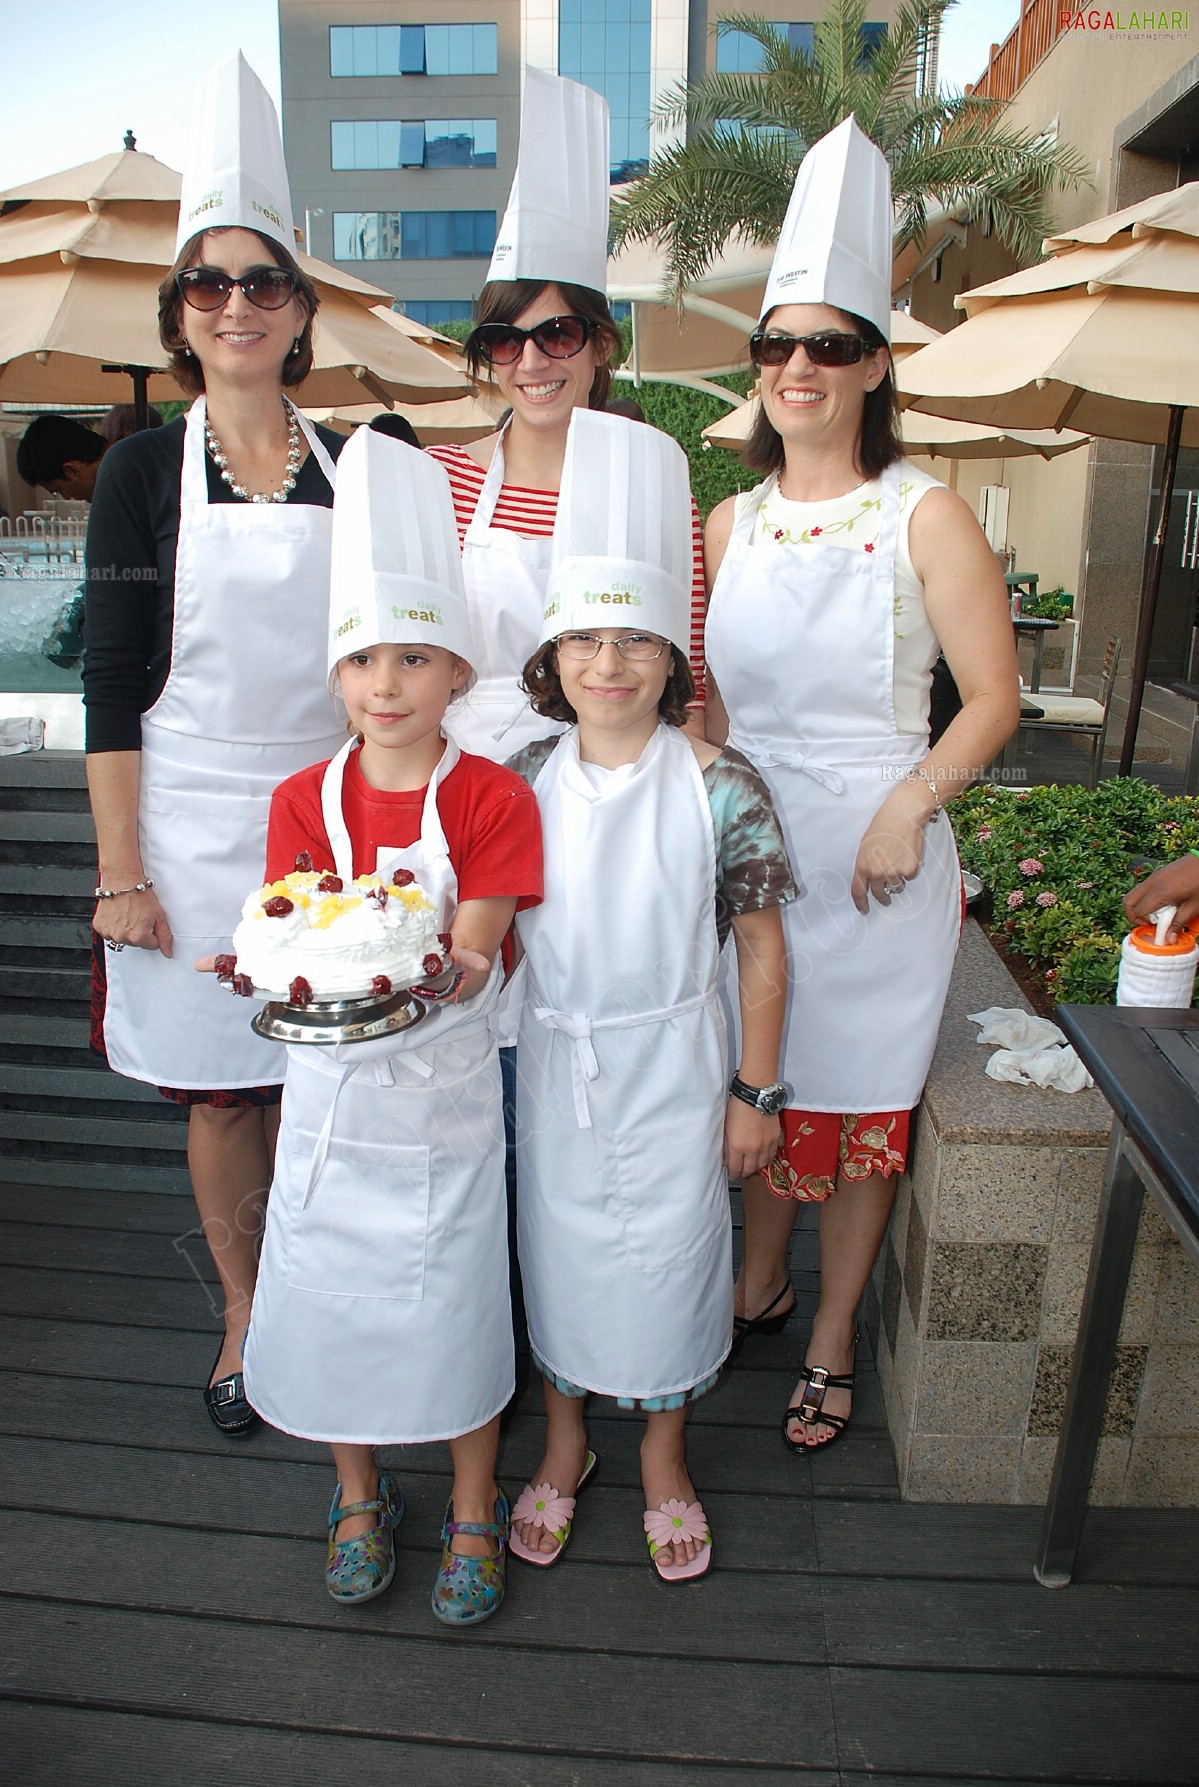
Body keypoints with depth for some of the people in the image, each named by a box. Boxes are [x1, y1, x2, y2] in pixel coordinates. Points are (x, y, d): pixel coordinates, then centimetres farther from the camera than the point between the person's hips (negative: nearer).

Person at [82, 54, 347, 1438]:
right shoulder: (145, 469, -1)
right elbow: (112, 683, -4)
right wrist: (120, 871, -8)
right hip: (192, 818, -1)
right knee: (221, 1090, 9)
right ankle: (244, 1321, 30)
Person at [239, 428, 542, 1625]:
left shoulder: (491, 800, -11)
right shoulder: (304, 801, -3)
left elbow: (471, 961, -17)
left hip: (448, 1091, -2)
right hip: (332, 1090, 3)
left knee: (455, 1298, 9)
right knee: (330, 1290, 13)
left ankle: (473, 1513, 35)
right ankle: (359, 1494, 41)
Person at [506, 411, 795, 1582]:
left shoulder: (718, 786, -12)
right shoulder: (524, 781, -4)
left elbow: (761, 948, -6)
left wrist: (757, 1091, -4)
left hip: (671, 1062, -2)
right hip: (552, 1058, 2)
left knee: (667, 1250, 12)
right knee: (557, 1244, 16)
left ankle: (663, 1458, 39)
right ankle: (564, 1444, 42)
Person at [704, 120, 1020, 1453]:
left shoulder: (924, 518, -5)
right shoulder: (733, 522, 8)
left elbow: (993, 696, -7)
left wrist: (908, 806, -19)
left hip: (875, 852, -4)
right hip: (745, 843, 4)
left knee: (857, 1099, 7)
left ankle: (831, 1340, 28)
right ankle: (759, 1280, 40)